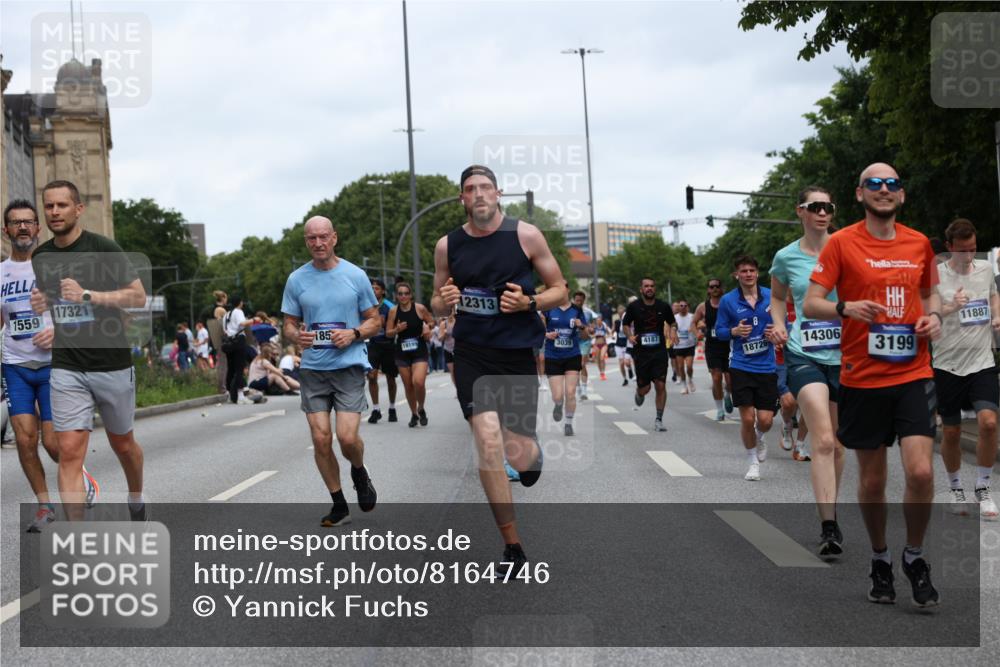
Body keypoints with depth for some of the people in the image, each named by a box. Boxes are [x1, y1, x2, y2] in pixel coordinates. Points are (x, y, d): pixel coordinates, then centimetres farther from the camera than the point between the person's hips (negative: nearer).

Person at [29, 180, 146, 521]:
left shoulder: (103, 248, -9)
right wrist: (40, 303, -2)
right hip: (66, 369, 2)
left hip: (112, 365, -2)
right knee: (70, 452, -10)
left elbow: (138, 296, -10)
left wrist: (88, 295, -22)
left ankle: (136, 499, 46)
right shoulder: (40, 257, 6)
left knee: (122, 444, 16)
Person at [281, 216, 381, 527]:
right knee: (321, 439, -2)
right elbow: (289, 324, 12)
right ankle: (339, 506, 13)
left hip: (349, 365, -2)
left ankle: (359, 472, 22)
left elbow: (375, 320, 8)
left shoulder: (355, 276, 1)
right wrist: (297, 336, -12)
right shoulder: (297, 279, 6)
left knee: (347, 436, -13)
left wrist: (354, 334, -12)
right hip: (312, 369, 2)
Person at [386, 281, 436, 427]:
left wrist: (427, 327, -13)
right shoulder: (393, 311, -1)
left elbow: (432, 322, 9)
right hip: (402, 352, 3)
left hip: (420, 351, -3)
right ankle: (414, 414, 28)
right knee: (408, 386, 9)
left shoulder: (420, 308, -6)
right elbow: (388, 333, 4)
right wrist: (397, 330, -15)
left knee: (418, 382, -19)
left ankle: (421, 409, 8)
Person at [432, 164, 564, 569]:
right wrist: (443, 301, -10)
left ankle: (532, 455, 40)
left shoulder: (525, 235, -4)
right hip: (472, 352, 1)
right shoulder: (448, 245, 2)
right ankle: (512, 547, -2)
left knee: (520, 458, -2)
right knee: (488, 443, -14)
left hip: (517, 352, -1)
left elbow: (560, 291, 3)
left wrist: (528, 302, -17)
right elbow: (438, 304, 14)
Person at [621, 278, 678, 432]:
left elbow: (672, 322, 16)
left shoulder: (663, 306, 1)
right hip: (641, 351, -1)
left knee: (660, 385, -7)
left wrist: (673, 331, -5)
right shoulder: (634, 306, -3)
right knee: (644, 388, 3)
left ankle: (658, 420, 3)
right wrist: (630, 336, -9)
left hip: (659, 351, 1)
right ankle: (639, 393, 43)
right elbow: (625, 324, 10)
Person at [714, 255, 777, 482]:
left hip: (767, 367, 1)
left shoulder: (771, 296, 2)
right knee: (747, 418, -4)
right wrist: (734, 331, -15)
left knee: (765, 420, -3)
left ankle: (760, 438, 35)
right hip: (741, 367, -1)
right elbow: (719, 330, 5)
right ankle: (753, 461, 18)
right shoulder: (728, 300, -1)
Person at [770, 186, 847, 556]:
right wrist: (779, 324, 3)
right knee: (823, 440, -18)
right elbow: (778, 296, 21)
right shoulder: (786, 257, 3)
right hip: (804, 355, -2)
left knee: (836, 444, 12)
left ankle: (830, 513, 30)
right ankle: (829, 526, -19)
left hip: (845, 355, 2)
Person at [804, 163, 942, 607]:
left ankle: (915, 556, 10)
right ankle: (880, 559, 28)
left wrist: (933, 315, 3)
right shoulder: (842, 243, -2)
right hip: (862, 378, -2)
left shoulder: (919, 243, 9)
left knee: (921, 471, -12)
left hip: (913, 374, 2)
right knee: (872, 479, 7)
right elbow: (810, 304, -5)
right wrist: (846, 308, -25)